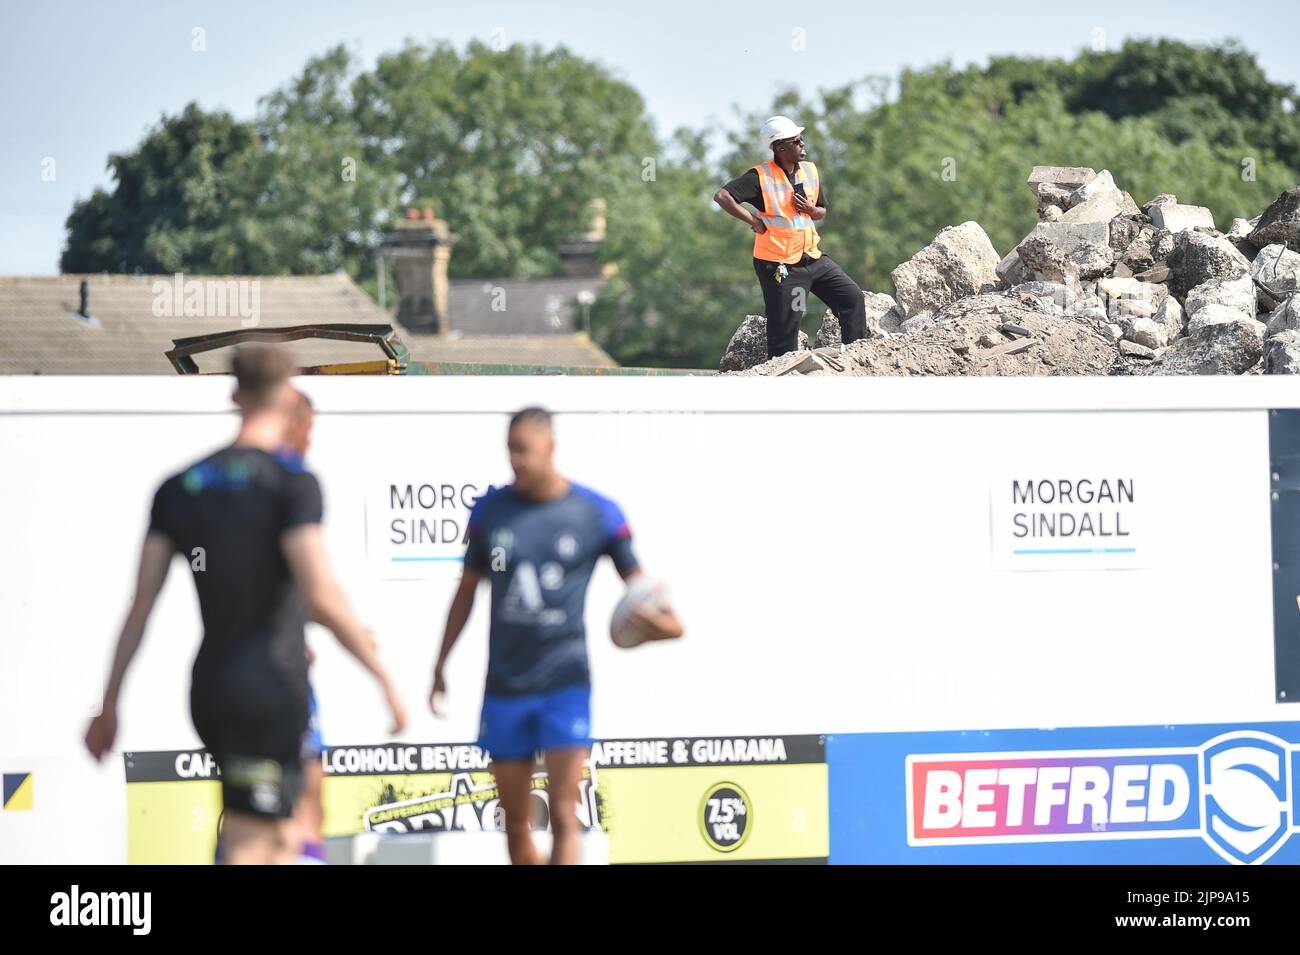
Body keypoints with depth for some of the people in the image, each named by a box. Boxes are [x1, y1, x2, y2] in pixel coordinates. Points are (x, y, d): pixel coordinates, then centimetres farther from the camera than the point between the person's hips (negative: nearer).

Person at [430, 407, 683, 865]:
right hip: (504, 685, 3)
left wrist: (665, 621, -20)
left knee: (563, 817, -12)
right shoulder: (490, 510, 3)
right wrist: (441, 664, 15)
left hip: (566, 684, -3)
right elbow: (468, 589, 14)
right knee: (516, 823, 8)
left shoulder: (597, 514, -4)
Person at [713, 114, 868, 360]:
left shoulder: (810, 171, 7)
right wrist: (755, 221, -19)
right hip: (779, 264, -6)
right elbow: (721, 196, -21)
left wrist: (810, 209, -6)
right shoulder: (761, 176, -13)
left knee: (852, 298, 1)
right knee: (784, 330, -3)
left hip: (812, 257, 6)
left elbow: (822, 213, 18)